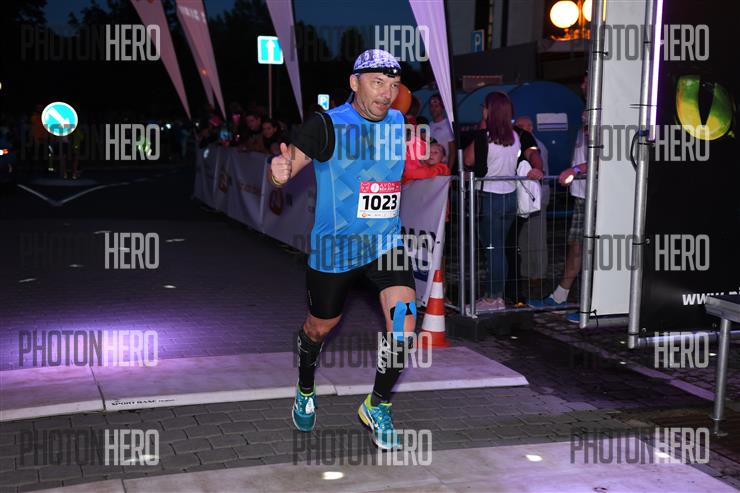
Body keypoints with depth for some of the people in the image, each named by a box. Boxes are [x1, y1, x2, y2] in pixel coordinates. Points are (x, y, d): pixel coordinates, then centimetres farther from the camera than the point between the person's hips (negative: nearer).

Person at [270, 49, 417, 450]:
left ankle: (377, 406, 9)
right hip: (334, 247, -3)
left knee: (403, 326, -14)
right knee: (319, 329, 13)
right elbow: (291, 160, -27)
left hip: (386, 242, 3)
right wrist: (279, 171, -48)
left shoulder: (398, 122, 3)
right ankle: (305, 390, 44)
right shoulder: (328, 125, -13)